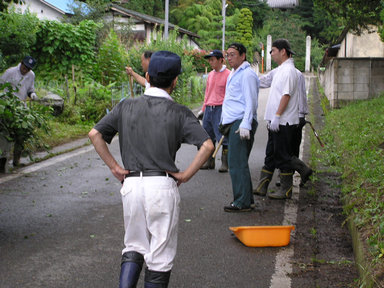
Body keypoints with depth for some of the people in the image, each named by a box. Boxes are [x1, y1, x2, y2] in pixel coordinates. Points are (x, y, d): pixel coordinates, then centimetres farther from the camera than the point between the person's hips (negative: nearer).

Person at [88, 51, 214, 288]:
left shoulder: (126, 106, 6)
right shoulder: (179, 112, -3)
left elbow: (95, 134, 3)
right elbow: (207, 145, -14)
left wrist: (114, 167, 7)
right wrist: (186, 175, -4)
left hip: (131, 184, 3)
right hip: (163, 186, -3)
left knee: (134, 246, 19)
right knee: (161, 254, 9)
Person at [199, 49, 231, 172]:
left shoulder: (227, 74, -6)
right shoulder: (210, 75, 16)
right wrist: (203, 109, 18)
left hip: (220, 108, -7)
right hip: (208, 110, 7)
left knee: (222, 137, -6)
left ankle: (225, 163, 1)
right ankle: (209, 162, 19)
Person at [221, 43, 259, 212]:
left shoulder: (247, 74, -10)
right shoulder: (233, 74, 21)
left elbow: (251, 101, -17)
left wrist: (245, 124, -24)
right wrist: (225, 122, 25)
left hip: (241, 123, -10)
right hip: (233, 122, 10)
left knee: (237, 163, -10)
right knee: (239, 163, 13)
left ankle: (242, 203, -6)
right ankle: (247, 198, 20)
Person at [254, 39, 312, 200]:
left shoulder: (288, 70, -15)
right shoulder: (281, 69, 17)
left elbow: (286, 95, -22)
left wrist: (277, 117, -24)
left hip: (283, 122, -10)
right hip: (276, 121, 10)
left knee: (283, 155, -3)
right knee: (271, 154, 11)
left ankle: (286, 190, 6)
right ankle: (262, 187, 16)